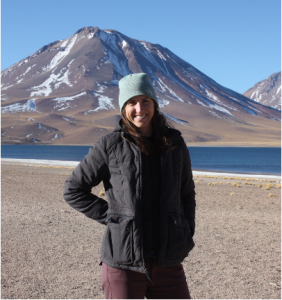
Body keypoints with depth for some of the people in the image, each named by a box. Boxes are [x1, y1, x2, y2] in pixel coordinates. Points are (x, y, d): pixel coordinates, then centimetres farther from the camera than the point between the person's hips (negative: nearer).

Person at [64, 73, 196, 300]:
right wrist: (110, 217, -3)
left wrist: (187, 234, 9)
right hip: (123, 263, -3)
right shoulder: (110, 146, -3)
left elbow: (187, 194, 19)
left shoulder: (175, 144, 6)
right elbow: (74, 190, 3)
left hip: (168, 262, 3)